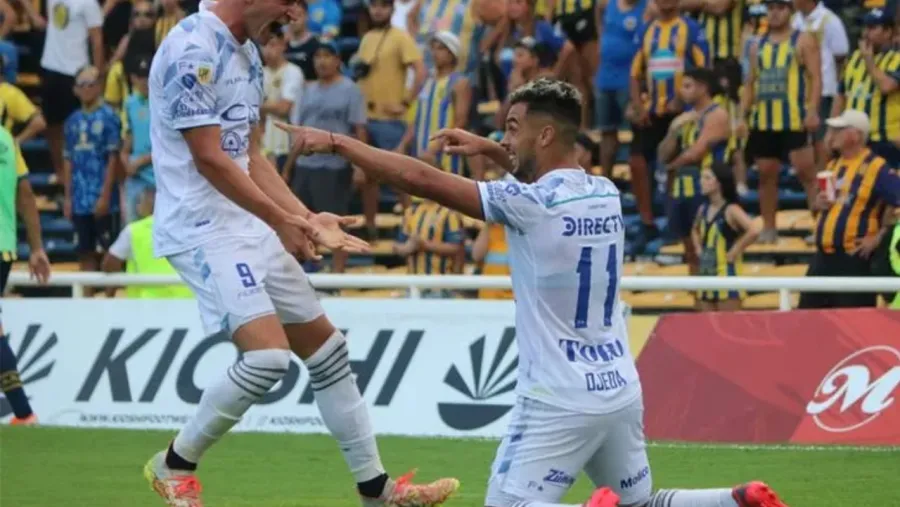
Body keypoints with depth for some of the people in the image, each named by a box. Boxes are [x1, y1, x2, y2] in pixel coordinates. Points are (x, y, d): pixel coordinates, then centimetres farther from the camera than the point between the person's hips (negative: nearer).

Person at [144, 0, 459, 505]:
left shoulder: (247, 53, 13)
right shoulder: (193, 51, -18)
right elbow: (209, 159, -20)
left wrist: (308, 220, 8)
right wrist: (283, 221, -15)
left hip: (250, 225, 10)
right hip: (201, 227, -10)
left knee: (327, 347, 12)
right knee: (268, 355, -21)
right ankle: (175, 465, -2)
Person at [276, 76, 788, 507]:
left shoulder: (528, 204, -15)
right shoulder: (607, 194, 7)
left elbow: (422, 179, -15)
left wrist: (336, 142, -9)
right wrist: (490, 149, 29)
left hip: (559, 403, -8)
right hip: (622, 394, 8)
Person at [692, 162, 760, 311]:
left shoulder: (730, 210, -14)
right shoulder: (703, 209, 9)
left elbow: (754, 230, -29)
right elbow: (695, 231, 31)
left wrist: (735, 251, -21)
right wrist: (699, 249, 12)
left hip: (727, 275, -8)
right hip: (706, 275, 8)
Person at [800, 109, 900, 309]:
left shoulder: (876, 167, -10)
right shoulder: (833, 166, 15)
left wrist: (880, 235, -12)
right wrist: (819, 204, 4)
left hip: (855, 260, -8)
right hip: (823, 257, 8)